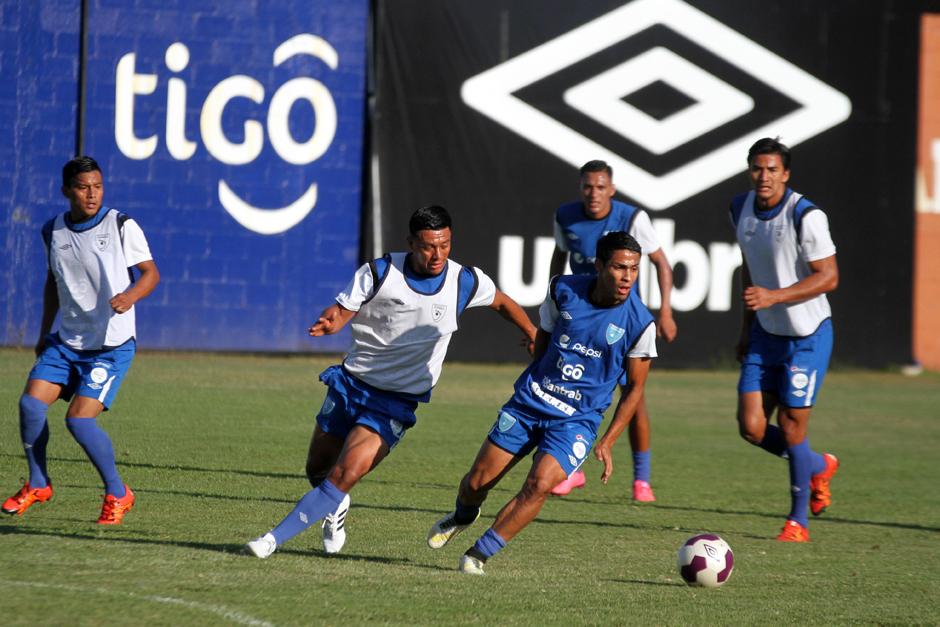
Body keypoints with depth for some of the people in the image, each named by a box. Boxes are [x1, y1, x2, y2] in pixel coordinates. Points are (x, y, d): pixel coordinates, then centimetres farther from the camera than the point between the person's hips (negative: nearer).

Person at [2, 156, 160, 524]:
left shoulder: (121, 226, -9)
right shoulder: (53, 231, 5)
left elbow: (150, 272, -4)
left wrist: (130, 295, -25)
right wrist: (44, 332, 19)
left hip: (112, 345, -5)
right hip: (66, 342, 5)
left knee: (79, 419, -17)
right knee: (31, 403, -11)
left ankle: (117, 494, 3)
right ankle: (37, 485, 12)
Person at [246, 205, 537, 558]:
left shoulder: (466, 283, -9)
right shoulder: (379, 273, -13)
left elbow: (502, 303, 11)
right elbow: (341, 311, -14)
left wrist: (532, 333, -2)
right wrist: (329, 322, -38)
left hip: (396, 403, -2)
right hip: (350, 384, 2)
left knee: (345, 475, -20)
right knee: (317, 470, 16)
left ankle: (274, 540, -14)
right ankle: (336, 509, 51)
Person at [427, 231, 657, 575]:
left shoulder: (640, 323, -12)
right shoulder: (563, 290, -6)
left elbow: (634, 387, -1)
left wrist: (608, 442, -5)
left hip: (576, 420, -2)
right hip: (528, 402, 2)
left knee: (539, 485, -24)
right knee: (477, 482, 4)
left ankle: (479, 553, -10)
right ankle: (462, 516, 40)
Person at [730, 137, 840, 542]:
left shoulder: (806, 216, -19)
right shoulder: (741, 209, 2)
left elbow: (828, 277, -18)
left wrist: (773, 296, -27)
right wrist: (746, 327, 17)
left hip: (808, 335, -6)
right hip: (766, 334, 6)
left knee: (791, 426, -5)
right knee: (751, 427, -1)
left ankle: (798, 521, 12)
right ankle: (818, 467, 27)